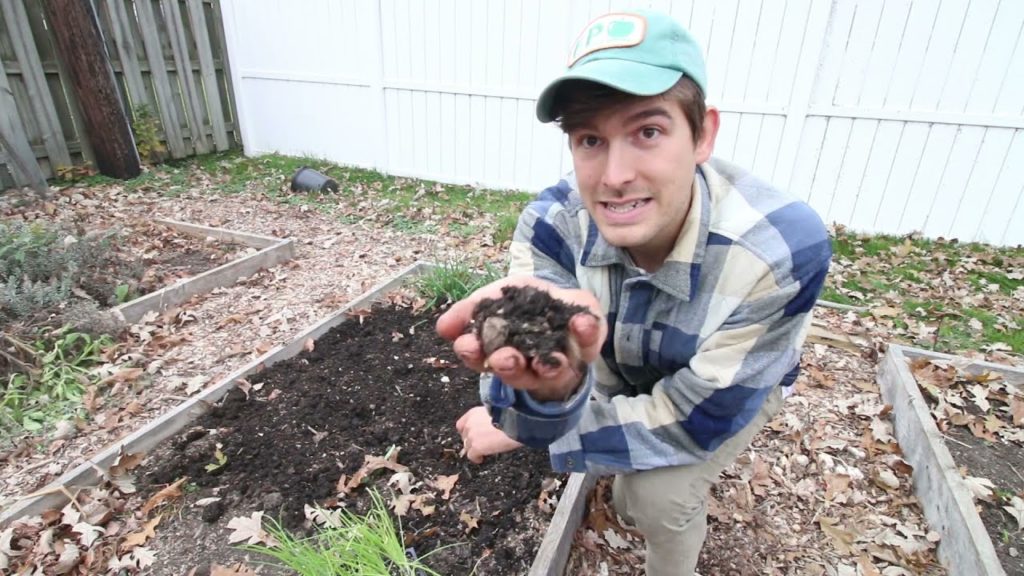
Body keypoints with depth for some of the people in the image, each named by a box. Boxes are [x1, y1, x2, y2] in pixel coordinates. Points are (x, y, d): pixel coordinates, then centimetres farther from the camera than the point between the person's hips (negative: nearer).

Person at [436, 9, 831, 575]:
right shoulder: (552, 222, -31)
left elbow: (693, 420, -29)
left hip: (733, 387, -2)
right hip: (619, 373, 3)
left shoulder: (783, 249, -37)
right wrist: (548, 387, -61)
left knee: (658, 497, -20)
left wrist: (520, 428, -25)